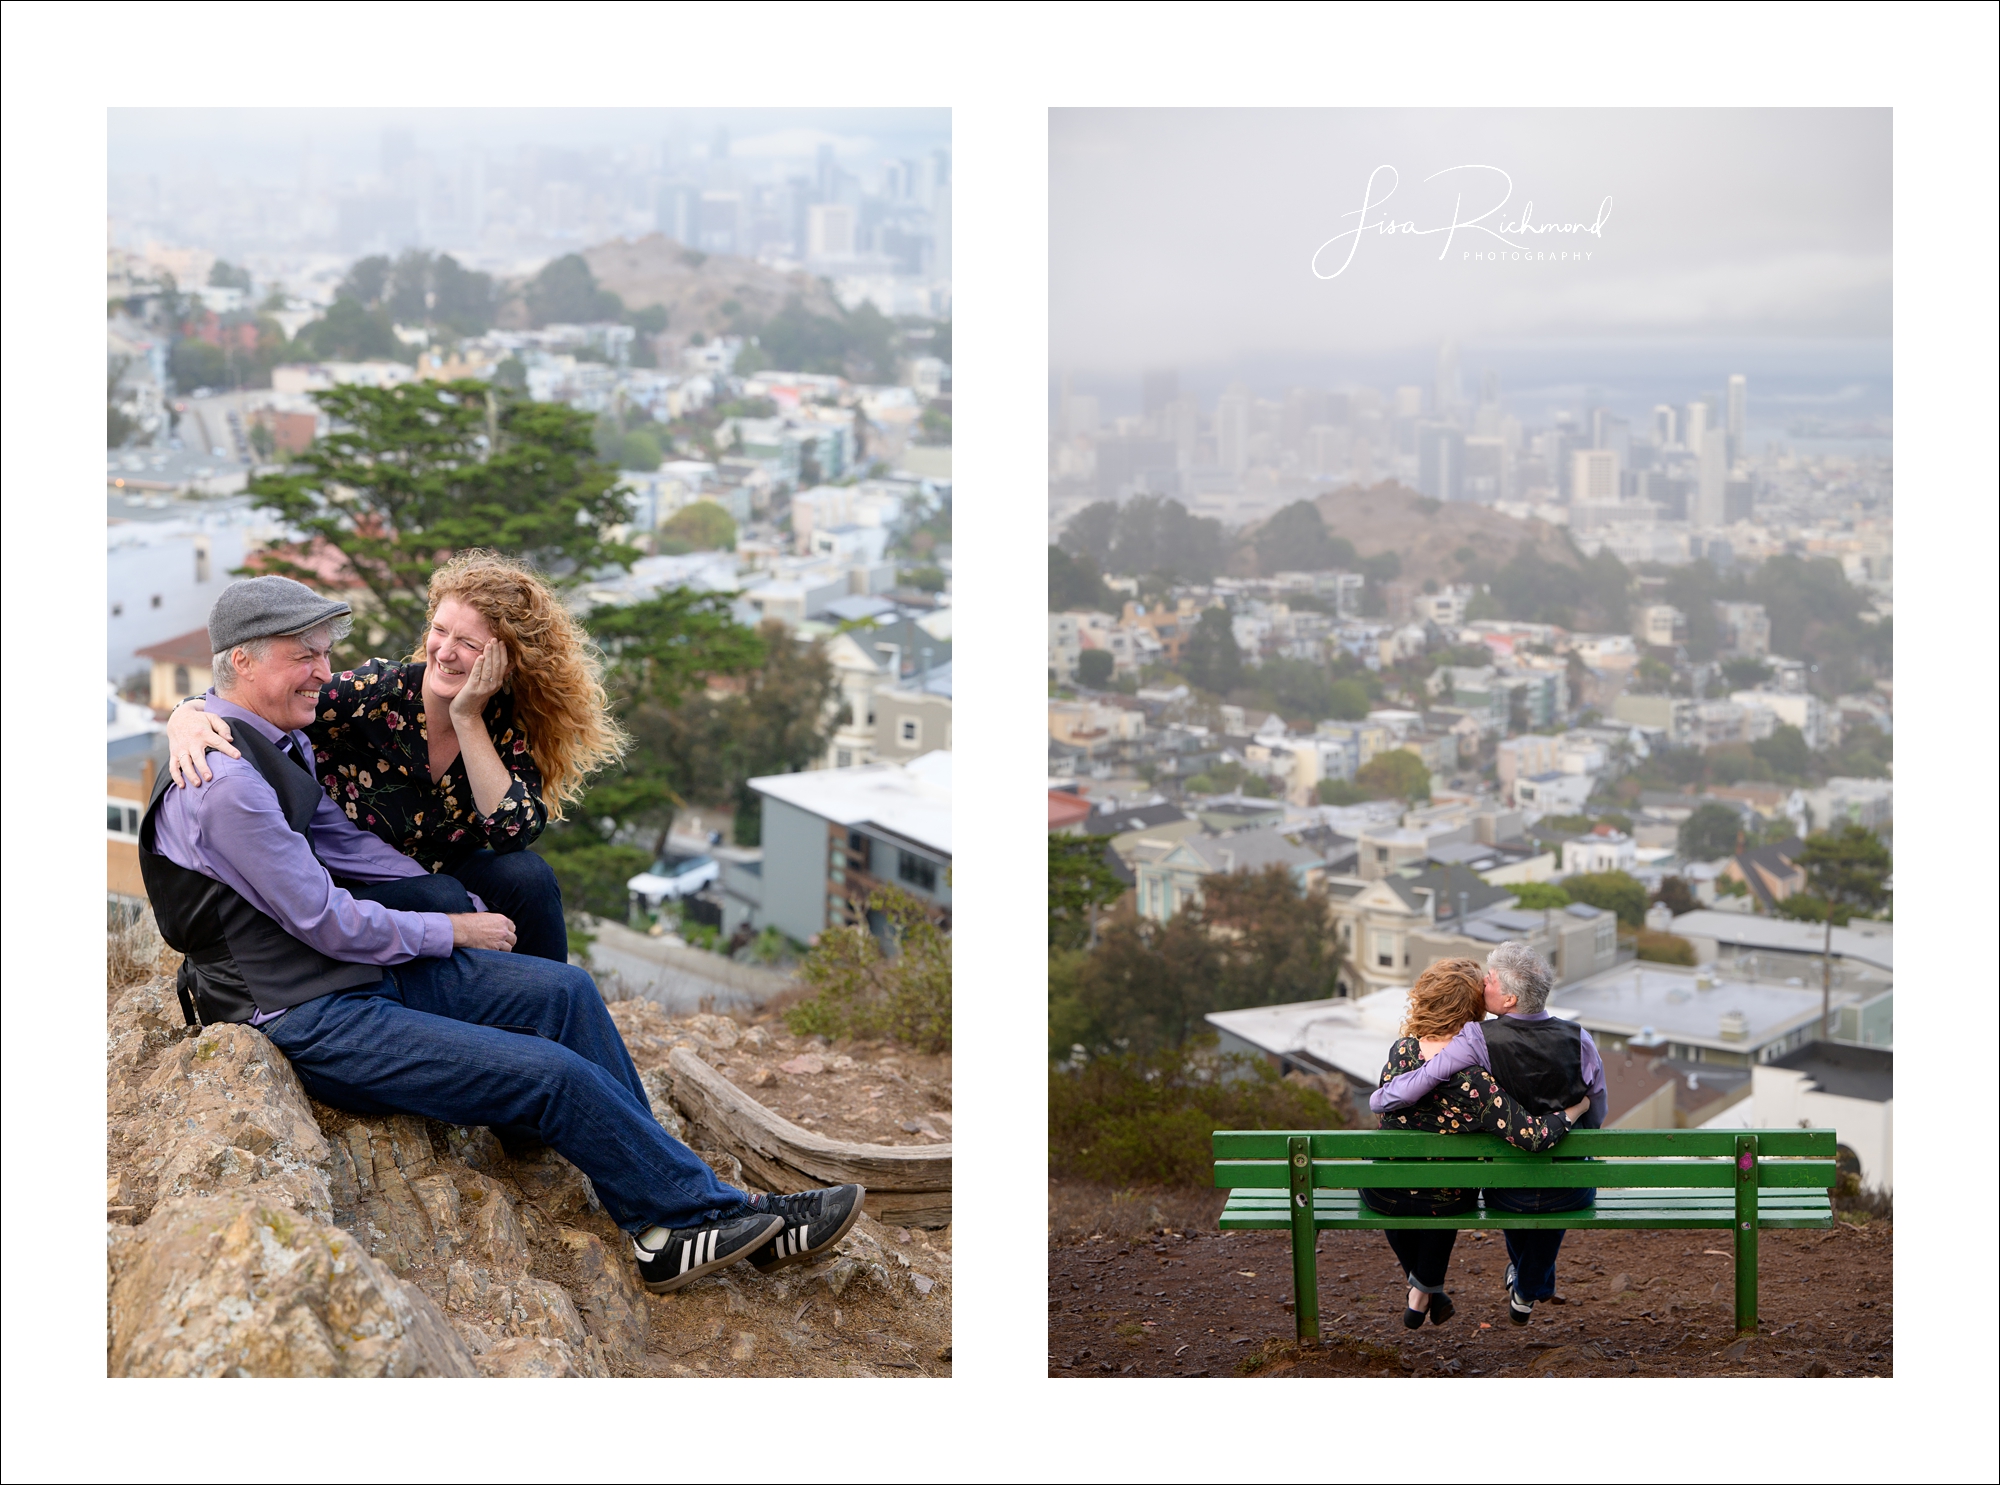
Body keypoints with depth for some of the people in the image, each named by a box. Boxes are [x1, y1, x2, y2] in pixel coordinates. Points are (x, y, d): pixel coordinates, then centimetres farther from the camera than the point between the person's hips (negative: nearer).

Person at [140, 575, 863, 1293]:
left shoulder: (280, 746, 10)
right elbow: (325, 922, -19)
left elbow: (345, 843, 18)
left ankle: (662, 1229, 2)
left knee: (564, 990, 1)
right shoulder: (225, 784, -22)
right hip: (308, 1022, -10)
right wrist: (453, 932, -6)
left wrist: (471, 909, 9)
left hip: (365, 968, 10)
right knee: (552, 1074, -15)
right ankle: (705, 1210, 3)